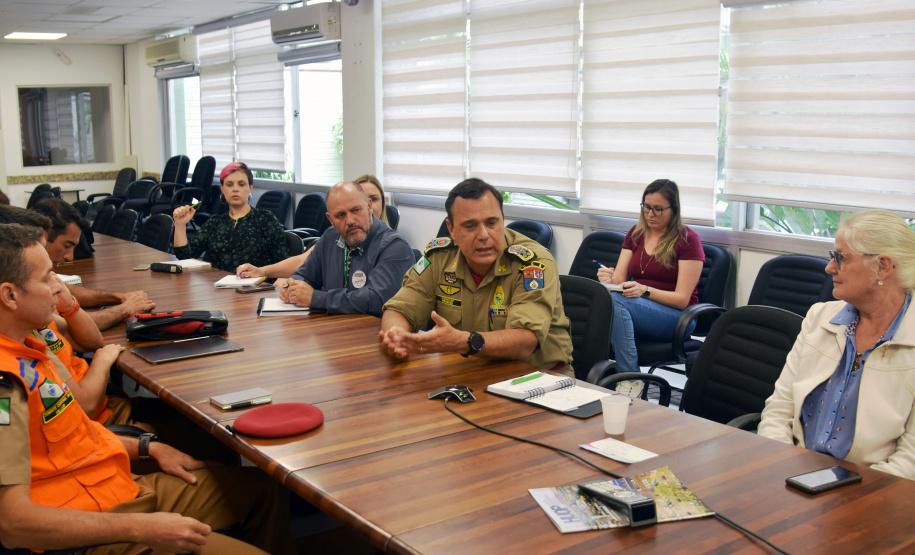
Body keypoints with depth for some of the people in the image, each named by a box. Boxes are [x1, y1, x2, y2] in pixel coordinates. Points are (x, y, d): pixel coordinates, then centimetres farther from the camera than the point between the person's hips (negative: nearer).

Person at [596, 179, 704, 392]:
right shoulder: (636, 233, 14)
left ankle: (631, 380, -31)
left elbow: (682, 299, -9)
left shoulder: (687, 240, -3)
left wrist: (644, 290, -25)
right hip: (634, 306, 5)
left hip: (676, 316, -4)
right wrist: (609, 278, -17)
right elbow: (620, 279, 8)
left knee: (616, 300, -34)